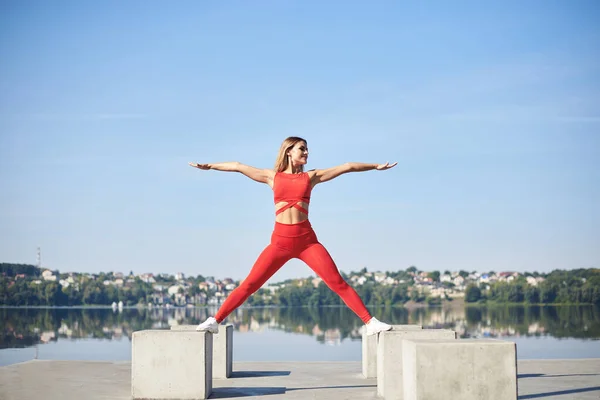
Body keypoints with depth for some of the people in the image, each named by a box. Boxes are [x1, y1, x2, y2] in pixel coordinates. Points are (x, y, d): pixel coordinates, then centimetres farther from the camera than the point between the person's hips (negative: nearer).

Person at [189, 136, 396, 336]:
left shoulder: (311, 177, 10)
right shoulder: (272, 176, 10)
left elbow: (347, 167, 13)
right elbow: (238, 167, 15)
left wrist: (376, 166, 15)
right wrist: (209, 166, 16)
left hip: (307, 239, 0)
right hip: (280, 240, 0)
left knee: (338, 283, -5)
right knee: (249, 284, -4)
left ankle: (370, 322, -2)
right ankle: (215, 321, 5)